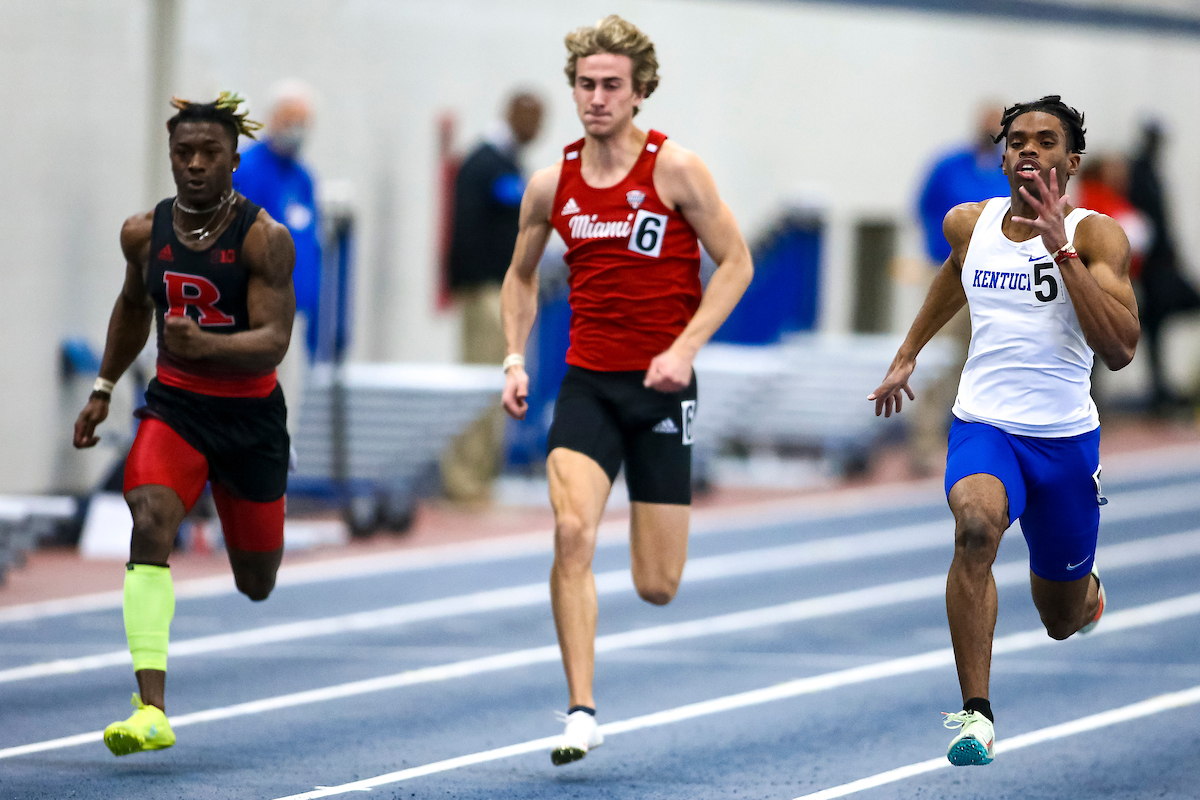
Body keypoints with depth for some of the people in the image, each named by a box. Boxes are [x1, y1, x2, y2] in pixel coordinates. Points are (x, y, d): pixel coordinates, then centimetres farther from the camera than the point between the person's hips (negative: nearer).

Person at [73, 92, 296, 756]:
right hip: (174, 404, 2)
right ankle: (152, 711, -35)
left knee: (257, 584, 12)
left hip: (251, 415, -2)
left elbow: (273, 342, -22)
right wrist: (104, 388, 20)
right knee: (150, 524, -27)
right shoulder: (144, 233, -2)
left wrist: (205, 344, -39)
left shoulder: (264, 238, -15)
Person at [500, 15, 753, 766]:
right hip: (587, 385, 2)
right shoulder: (552, 184, 3)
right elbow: (521, 276, 19)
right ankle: (582, 712, -16)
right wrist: (515, 359, 5)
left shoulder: (675, 169, -8)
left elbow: (736, 262, -4)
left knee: (657, 587, 1)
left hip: (660, 387, -2)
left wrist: (685, 348, -15)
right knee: (572, 531, -21)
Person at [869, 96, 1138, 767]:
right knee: (977, 524, -34)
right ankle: (976, 713, -32)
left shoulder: (1096, 235, -10)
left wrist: (1061, 249, -26)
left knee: (1064, 619, 15)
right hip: (985, 426, 1)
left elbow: (1120, 350, -23)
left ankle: (1085, 586, 56)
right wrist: (909, 352, 32)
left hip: (1066, 437, -1)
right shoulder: (968, 224, 2)